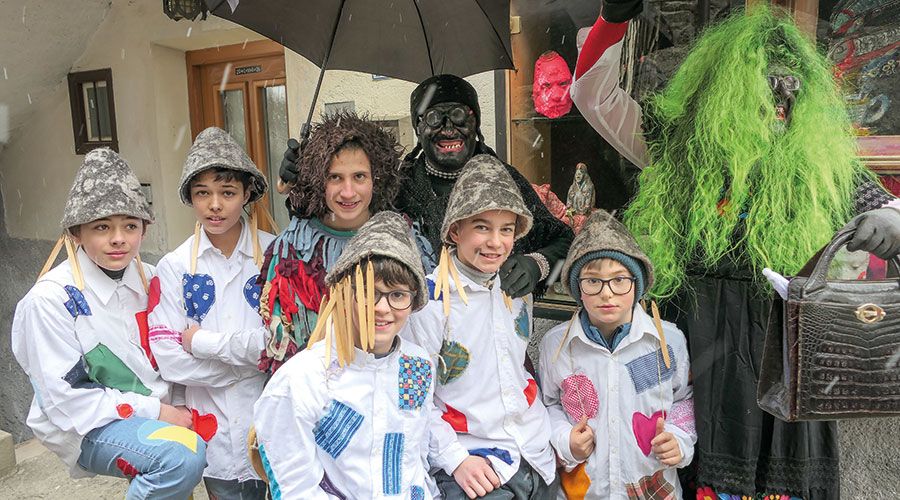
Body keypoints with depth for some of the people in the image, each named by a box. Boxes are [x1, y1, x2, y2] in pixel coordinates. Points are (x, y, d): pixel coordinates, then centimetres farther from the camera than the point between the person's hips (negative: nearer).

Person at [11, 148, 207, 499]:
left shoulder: (149, 280, 2)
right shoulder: (51, 299, -15)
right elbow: (65, 397, -16)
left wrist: (176, 407, -6)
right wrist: (152, 411, -19)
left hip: (157, 409, 7)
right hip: (88, 427, -6)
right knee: (183, 456, -30)